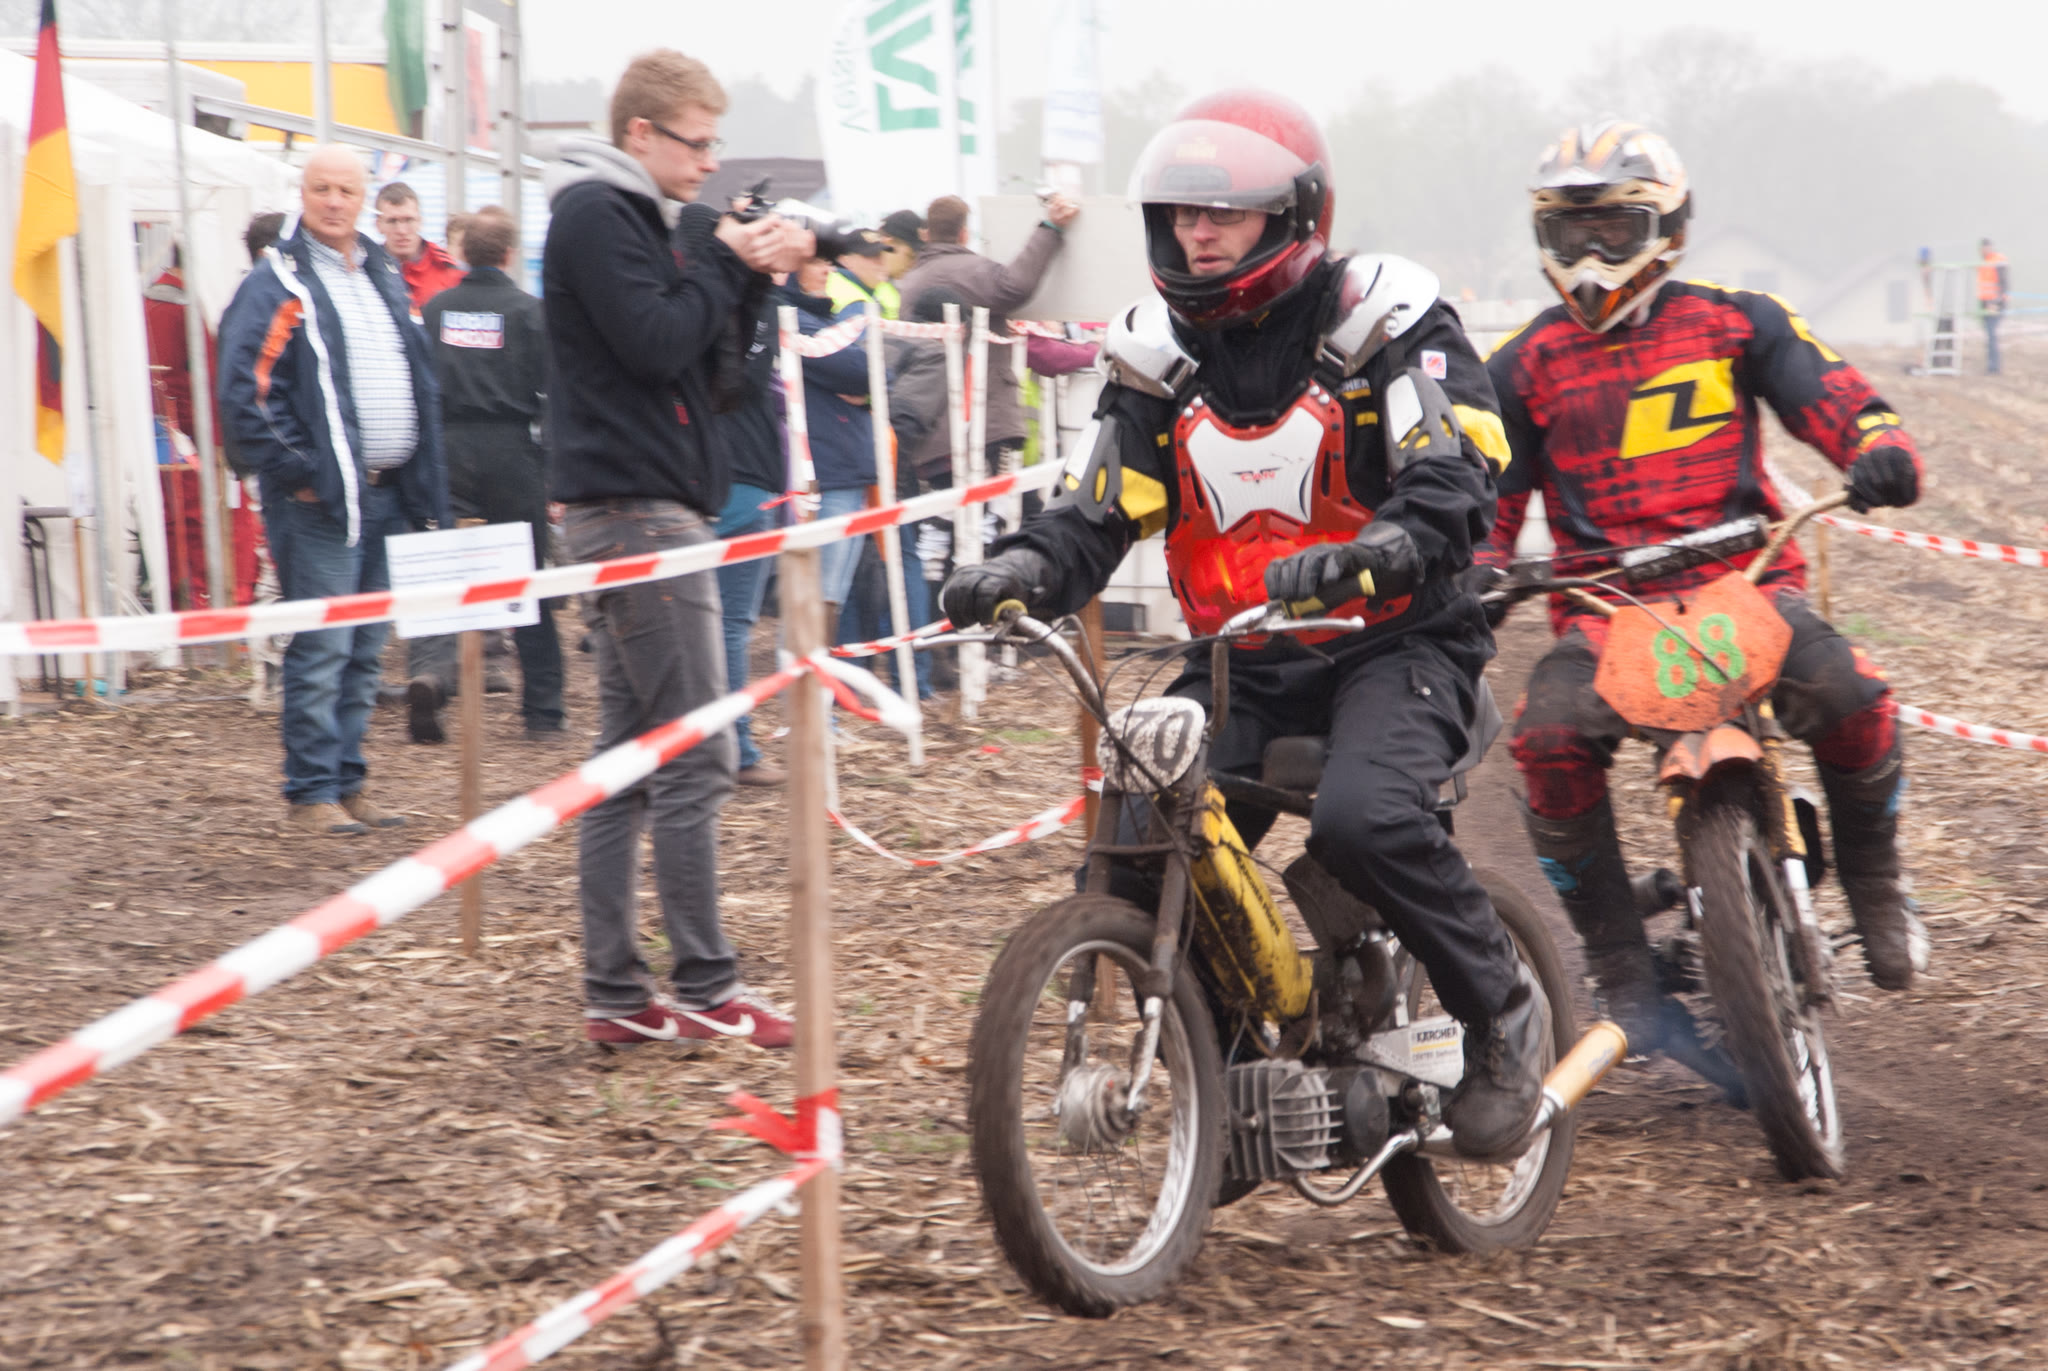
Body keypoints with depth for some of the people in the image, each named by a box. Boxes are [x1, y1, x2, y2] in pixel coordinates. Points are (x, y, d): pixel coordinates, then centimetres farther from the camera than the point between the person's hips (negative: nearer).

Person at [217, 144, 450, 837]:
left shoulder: (384, 276, 16)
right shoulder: (277, 284, -7)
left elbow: (420, 378, 24)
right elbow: (243, 392, -15)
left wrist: (423, 477, 14)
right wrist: (296, 472, -16)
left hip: (389, 493, 7)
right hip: (323, 497, -7)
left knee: (363, 650, 12)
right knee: (320, 650, -7)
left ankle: (348, 783, 19)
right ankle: (312, 793, -1)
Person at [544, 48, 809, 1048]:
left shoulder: (632, 217, 20)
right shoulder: (595, 214, -10)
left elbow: (705, 355, 18)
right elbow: (656, 344, -19)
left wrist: (751, 274, 4)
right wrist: (726, 264, -7)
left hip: (641, 512, 10)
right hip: (635, 511, -10)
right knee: (694, 761, -8)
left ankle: (614, 994, 10)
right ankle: (704, 990, -4)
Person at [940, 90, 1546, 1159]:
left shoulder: (1380, 321, -7)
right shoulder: (1159, 356, 8)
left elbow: (1456, 479, -20)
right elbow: (1096, 510, 4)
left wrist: (1360, 555, -41)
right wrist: (1017, 571, -19)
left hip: (1392, 643, -5)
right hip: (1241, 666, 5)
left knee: (1362, 820, -33)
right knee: (1129, 870, -11)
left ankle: (1503, 1010, -8)